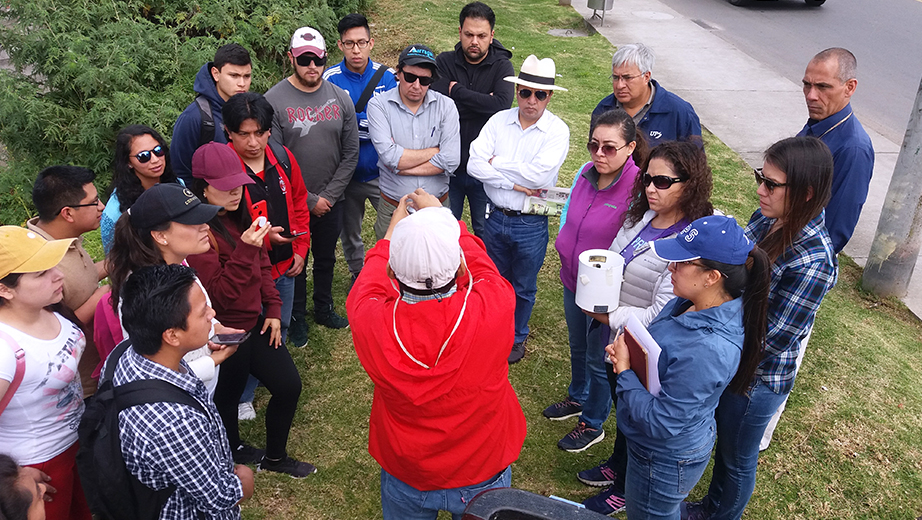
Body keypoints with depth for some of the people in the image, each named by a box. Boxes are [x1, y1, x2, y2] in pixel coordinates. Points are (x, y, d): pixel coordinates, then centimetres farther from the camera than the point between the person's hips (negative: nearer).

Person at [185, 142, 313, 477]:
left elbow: (262, 265, 13)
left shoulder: (239, 216, 2)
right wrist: (244, 249, -36)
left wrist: (273, 309, 6)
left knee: (289, 386, 12)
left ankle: (275, 457, 33)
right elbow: (221, 295, -25)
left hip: (255, 322, 8)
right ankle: (234, 452, 45)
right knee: (227, 399, 16)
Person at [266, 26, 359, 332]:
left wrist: (329, 195, -7)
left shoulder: (340, 98, -3)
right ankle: (296, 316, 36)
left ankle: (324, 308, 43)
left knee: (326, 258, 21)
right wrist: (309, 200, -14)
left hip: (331, 201, 3)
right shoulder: (274, 101, -14)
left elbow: (351, 153, 0)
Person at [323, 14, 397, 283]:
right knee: (349, 231, 18)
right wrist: (368, 121, -21)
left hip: (382, 171, 0)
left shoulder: (385, 76, -5)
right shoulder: (330, 79, -8)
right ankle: (358, 275, 41)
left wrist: (351, 120, -18)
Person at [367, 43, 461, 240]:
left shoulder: (446, 106, -3)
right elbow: (389, 157, -20)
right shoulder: (378, 105, -7)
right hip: (392, 210, -1)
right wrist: (434, 151, -11)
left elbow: (450, 160, -14)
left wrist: (400, 167, -15)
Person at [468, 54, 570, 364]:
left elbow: (538, 175, -25)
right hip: (496, 218, 3)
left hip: (531, 225, -3)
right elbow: (474, 165, -12)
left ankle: (517, 338, 41)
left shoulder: (557, 131, -12)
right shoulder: (499, 121, -3)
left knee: (523, 288, 17)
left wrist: (496, 163, -14)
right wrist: (514, 183, -20)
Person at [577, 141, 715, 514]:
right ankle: (617, 465, 53)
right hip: (613, 335, 7)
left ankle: (625, 488, 40)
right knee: (620, 404, 28)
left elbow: (661, 315, -28)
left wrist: (608, 316, -22)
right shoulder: (641, 216, -2)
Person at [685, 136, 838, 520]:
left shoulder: (813, 261, -31)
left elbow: (774, 337, -26)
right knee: (719, 443, 29)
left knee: (736, 460, 19)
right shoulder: (768, 217, -7)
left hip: (757, 379, -8)